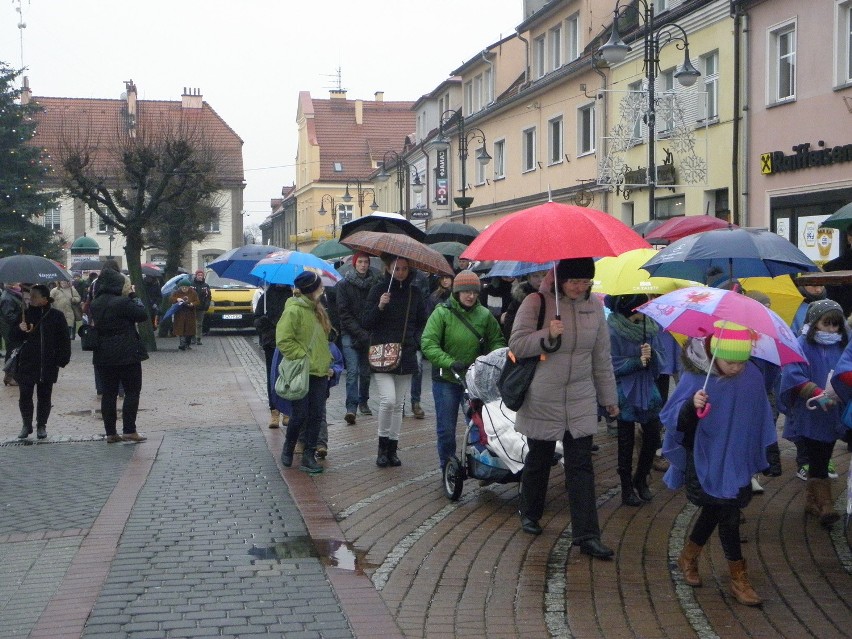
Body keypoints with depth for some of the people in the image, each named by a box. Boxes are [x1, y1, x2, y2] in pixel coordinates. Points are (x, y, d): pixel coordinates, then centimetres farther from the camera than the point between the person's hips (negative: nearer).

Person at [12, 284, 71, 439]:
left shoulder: (56, 316, -2)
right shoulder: (24, 314, 4)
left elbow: (64, 340, 1)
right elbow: (14, 338, 7)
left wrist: (62, 360, -6)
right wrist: (20, 329, -15)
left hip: (48, 365, -1)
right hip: (26, 363, 2)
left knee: (44, 396, 6)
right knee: (25, 396, 2)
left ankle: (41, 425, 18)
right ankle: (26, 425, 16)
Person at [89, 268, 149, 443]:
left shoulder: (94, 305, 5)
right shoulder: (122, 302, -16)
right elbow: (143, 315, -10)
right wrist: (133, 296, 1)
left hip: (102, 356, 6)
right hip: (127, 354, -6)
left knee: (108, 393, 9)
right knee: (132, 391, 3)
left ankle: (111, 432, 10)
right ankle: (129, 431, 0)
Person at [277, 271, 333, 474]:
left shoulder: (316, 309, 13)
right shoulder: (293, 310, -14)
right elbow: (283, 340, -19)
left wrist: (326, 363, 14)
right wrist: (304, 358, -19)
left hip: (319, 372, 8)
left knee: (316, 416, 5)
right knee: (300, 414, -1)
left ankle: (309, 456, 11)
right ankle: (288, 447, 25)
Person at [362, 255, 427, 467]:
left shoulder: (415, 291, 7)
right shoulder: (379, 289, -3)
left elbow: (422, 322, 17)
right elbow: (365, 322, -5)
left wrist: (415, 341, 2)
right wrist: (379, 307, -21)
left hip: (406, 356, 4)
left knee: (399, 404, 8)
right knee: (388, 400, -16)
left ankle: (393, 449, 19)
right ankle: (383, 445, 1)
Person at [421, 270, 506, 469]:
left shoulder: (484, 315, 0)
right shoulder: (442, 313, -9)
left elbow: (497, 341, 11)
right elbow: (428, 344, -15)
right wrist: (450, 363, -26)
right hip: (446, 379, -2)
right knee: (446, 429, 6)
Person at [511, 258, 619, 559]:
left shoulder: (594, 305, 3)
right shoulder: (537, 302, -9)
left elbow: (602, 356, 10)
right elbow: (516, 344, -10)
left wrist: (609, 397, 13)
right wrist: (547, 335, -25)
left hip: (581, 401, 3)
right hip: (542, 400, -2)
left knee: (581, 467, -1)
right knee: (538, 461, 13)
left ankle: (586, 535, 0)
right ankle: (529, 514, 36)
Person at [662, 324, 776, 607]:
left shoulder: (752, 376, -6)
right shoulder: (695, 377, -17)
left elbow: (760, 419, 7)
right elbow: (671, 418, -17)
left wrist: (767, 452, 11)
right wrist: (692, 405, -36)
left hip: (736, 459, 4)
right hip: (704, 458, -4)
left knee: (715, 508, 15)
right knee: (727, 512, -5)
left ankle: (688, 557, 38)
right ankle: (738, 579, 7)